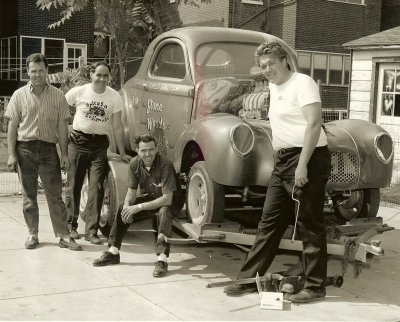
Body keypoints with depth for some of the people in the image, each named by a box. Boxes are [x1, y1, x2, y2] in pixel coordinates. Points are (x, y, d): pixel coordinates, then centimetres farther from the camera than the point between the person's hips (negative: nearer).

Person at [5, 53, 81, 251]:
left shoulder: (57, 96, 4)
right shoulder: (19, 95, 4)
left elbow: (61, 126, 5)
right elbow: (12, 126, 3)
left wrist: (64, 154, 0)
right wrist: (11, 154, -4)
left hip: (48, 148, 0)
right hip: (25, 149, 0)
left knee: (55, 195, 1)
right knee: (29, 195, 7)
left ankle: (63, 236, 5)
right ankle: (32, 234, 18)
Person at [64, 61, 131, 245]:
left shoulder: (114, 97, 0)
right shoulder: (78, 92, -3)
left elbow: (117, 126, 4)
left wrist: (122, 153, 4)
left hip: (100, 145, 1)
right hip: (78, 142, 0)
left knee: (96, 188, -4)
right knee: (74, 186, 6)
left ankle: (91, 231, 0)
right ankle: (71, 226, 19)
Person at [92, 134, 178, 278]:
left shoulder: (165, 165, -31)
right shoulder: (135, 163, -13)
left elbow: (167, 199, -34)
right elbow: (131, 190, -5)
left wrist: (139, 207, -35)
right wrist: (127, 206, -28)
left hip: (166, 201, -6)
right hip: (148, 197, 6)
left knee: (164, 212, -36)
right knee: (122, 209, -10)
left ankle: (162, 260, -35)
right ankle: (113, 252, 1)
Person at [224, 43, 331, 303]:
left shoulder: (302, 83, -9)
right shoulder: (274, 87, 17)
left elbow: (314, 122, -19)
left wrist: (302, 165, -23)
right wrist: (282, 160, 16)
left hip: (308, 157, -9)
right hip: (283, 160, 9)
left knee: (310, 223, -2)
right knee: (270, 221, 10)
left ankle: (315, 286, 9)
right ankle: (251, 278, 16)